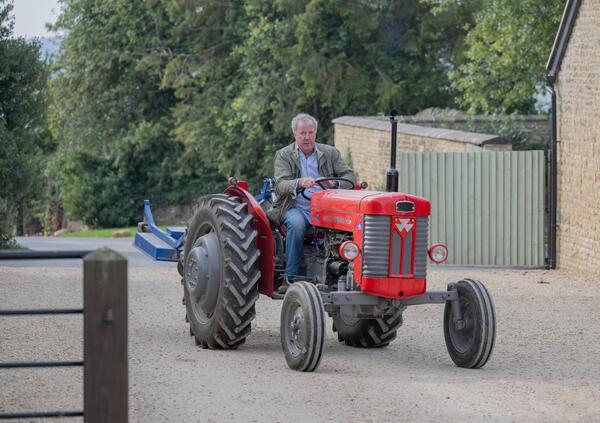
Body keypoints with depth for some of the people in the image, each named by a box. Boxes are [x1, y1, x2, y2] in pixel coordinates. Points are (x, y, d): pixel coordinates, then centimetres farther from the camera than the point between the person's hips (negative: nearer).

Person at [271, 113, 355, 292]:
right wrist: (299, 183, -33)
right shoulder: (284, 155, 5)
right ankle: (290, 278, -28)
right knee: (297, 223, -36)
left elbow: (350, 177, 3)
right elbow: (280, 186, -11)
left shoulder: (330, 153, 12)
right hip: (296, 207, -2)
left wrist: (334, 183, -20)